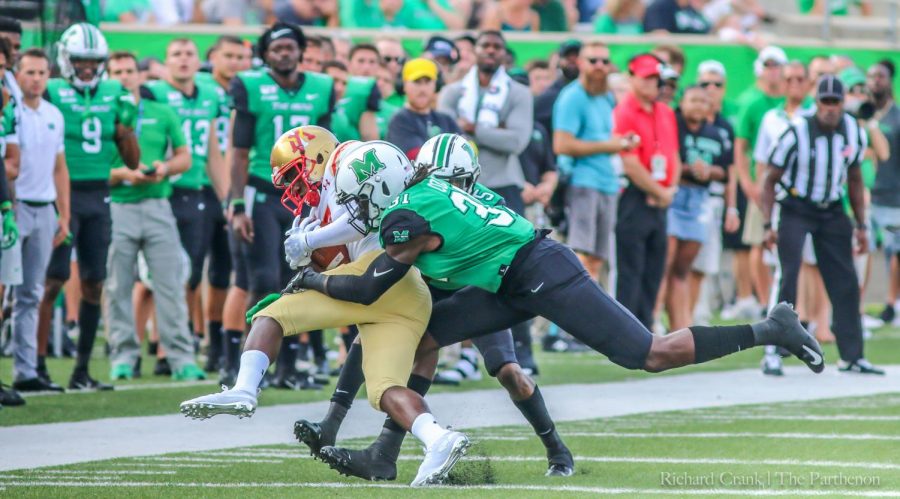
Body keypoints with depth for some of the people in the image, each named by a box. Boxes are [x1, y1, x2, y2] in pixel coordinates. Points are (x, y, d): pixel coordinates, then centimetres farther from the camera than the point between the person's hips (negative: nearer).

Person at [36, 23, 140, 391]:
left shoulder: (114, 95, 9)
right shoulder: (52, 94, -7)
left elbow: (132, 161, 12)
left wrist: (126, 123, -2)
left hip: (98, 197, 5)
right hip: (63, 193, -5)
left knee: (94, 284, 6)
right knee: (54, 281, -9)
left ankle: (82, 371, 13)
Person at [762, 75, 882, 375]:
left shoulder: (854, 133, -5)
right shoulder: (797, 133, -19)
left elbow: (854, 179, 10)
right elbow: (770, 179, -11)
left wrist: (861, 226, 9)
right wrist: (769, 224, -18)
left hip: (831, 212, 5)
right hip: (795, 210, -5)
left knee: (845, 283, 3)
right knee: (787, 278, -17)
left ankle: (851, 356, 10)